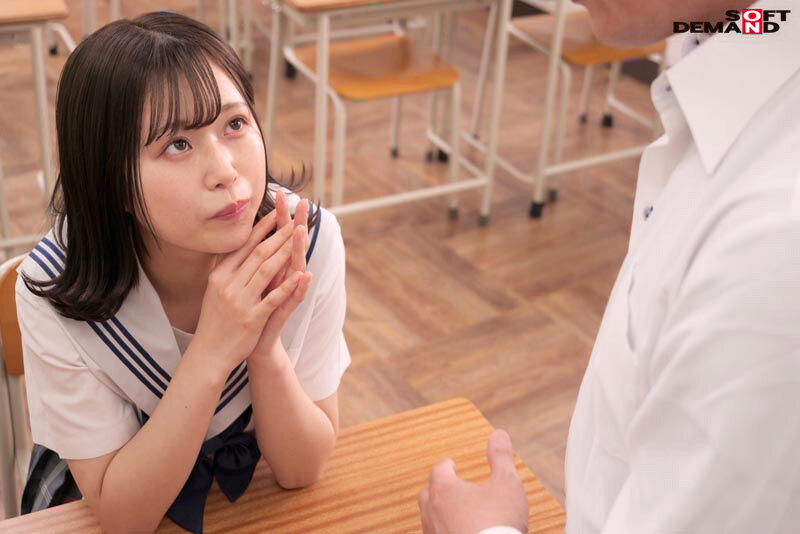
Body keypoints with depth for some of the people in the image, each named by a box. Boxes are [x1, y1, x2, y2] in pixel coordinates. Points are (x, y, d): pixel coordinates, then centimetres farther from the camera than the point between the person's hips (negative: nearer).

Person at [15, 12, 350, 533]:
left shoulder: (310, 241, -23)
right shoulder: (55, 290, -26)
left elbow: (303, 469, -15)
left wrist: (264, 348, -33)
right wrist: (211, 353, -33)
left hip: (257, 488, 1)